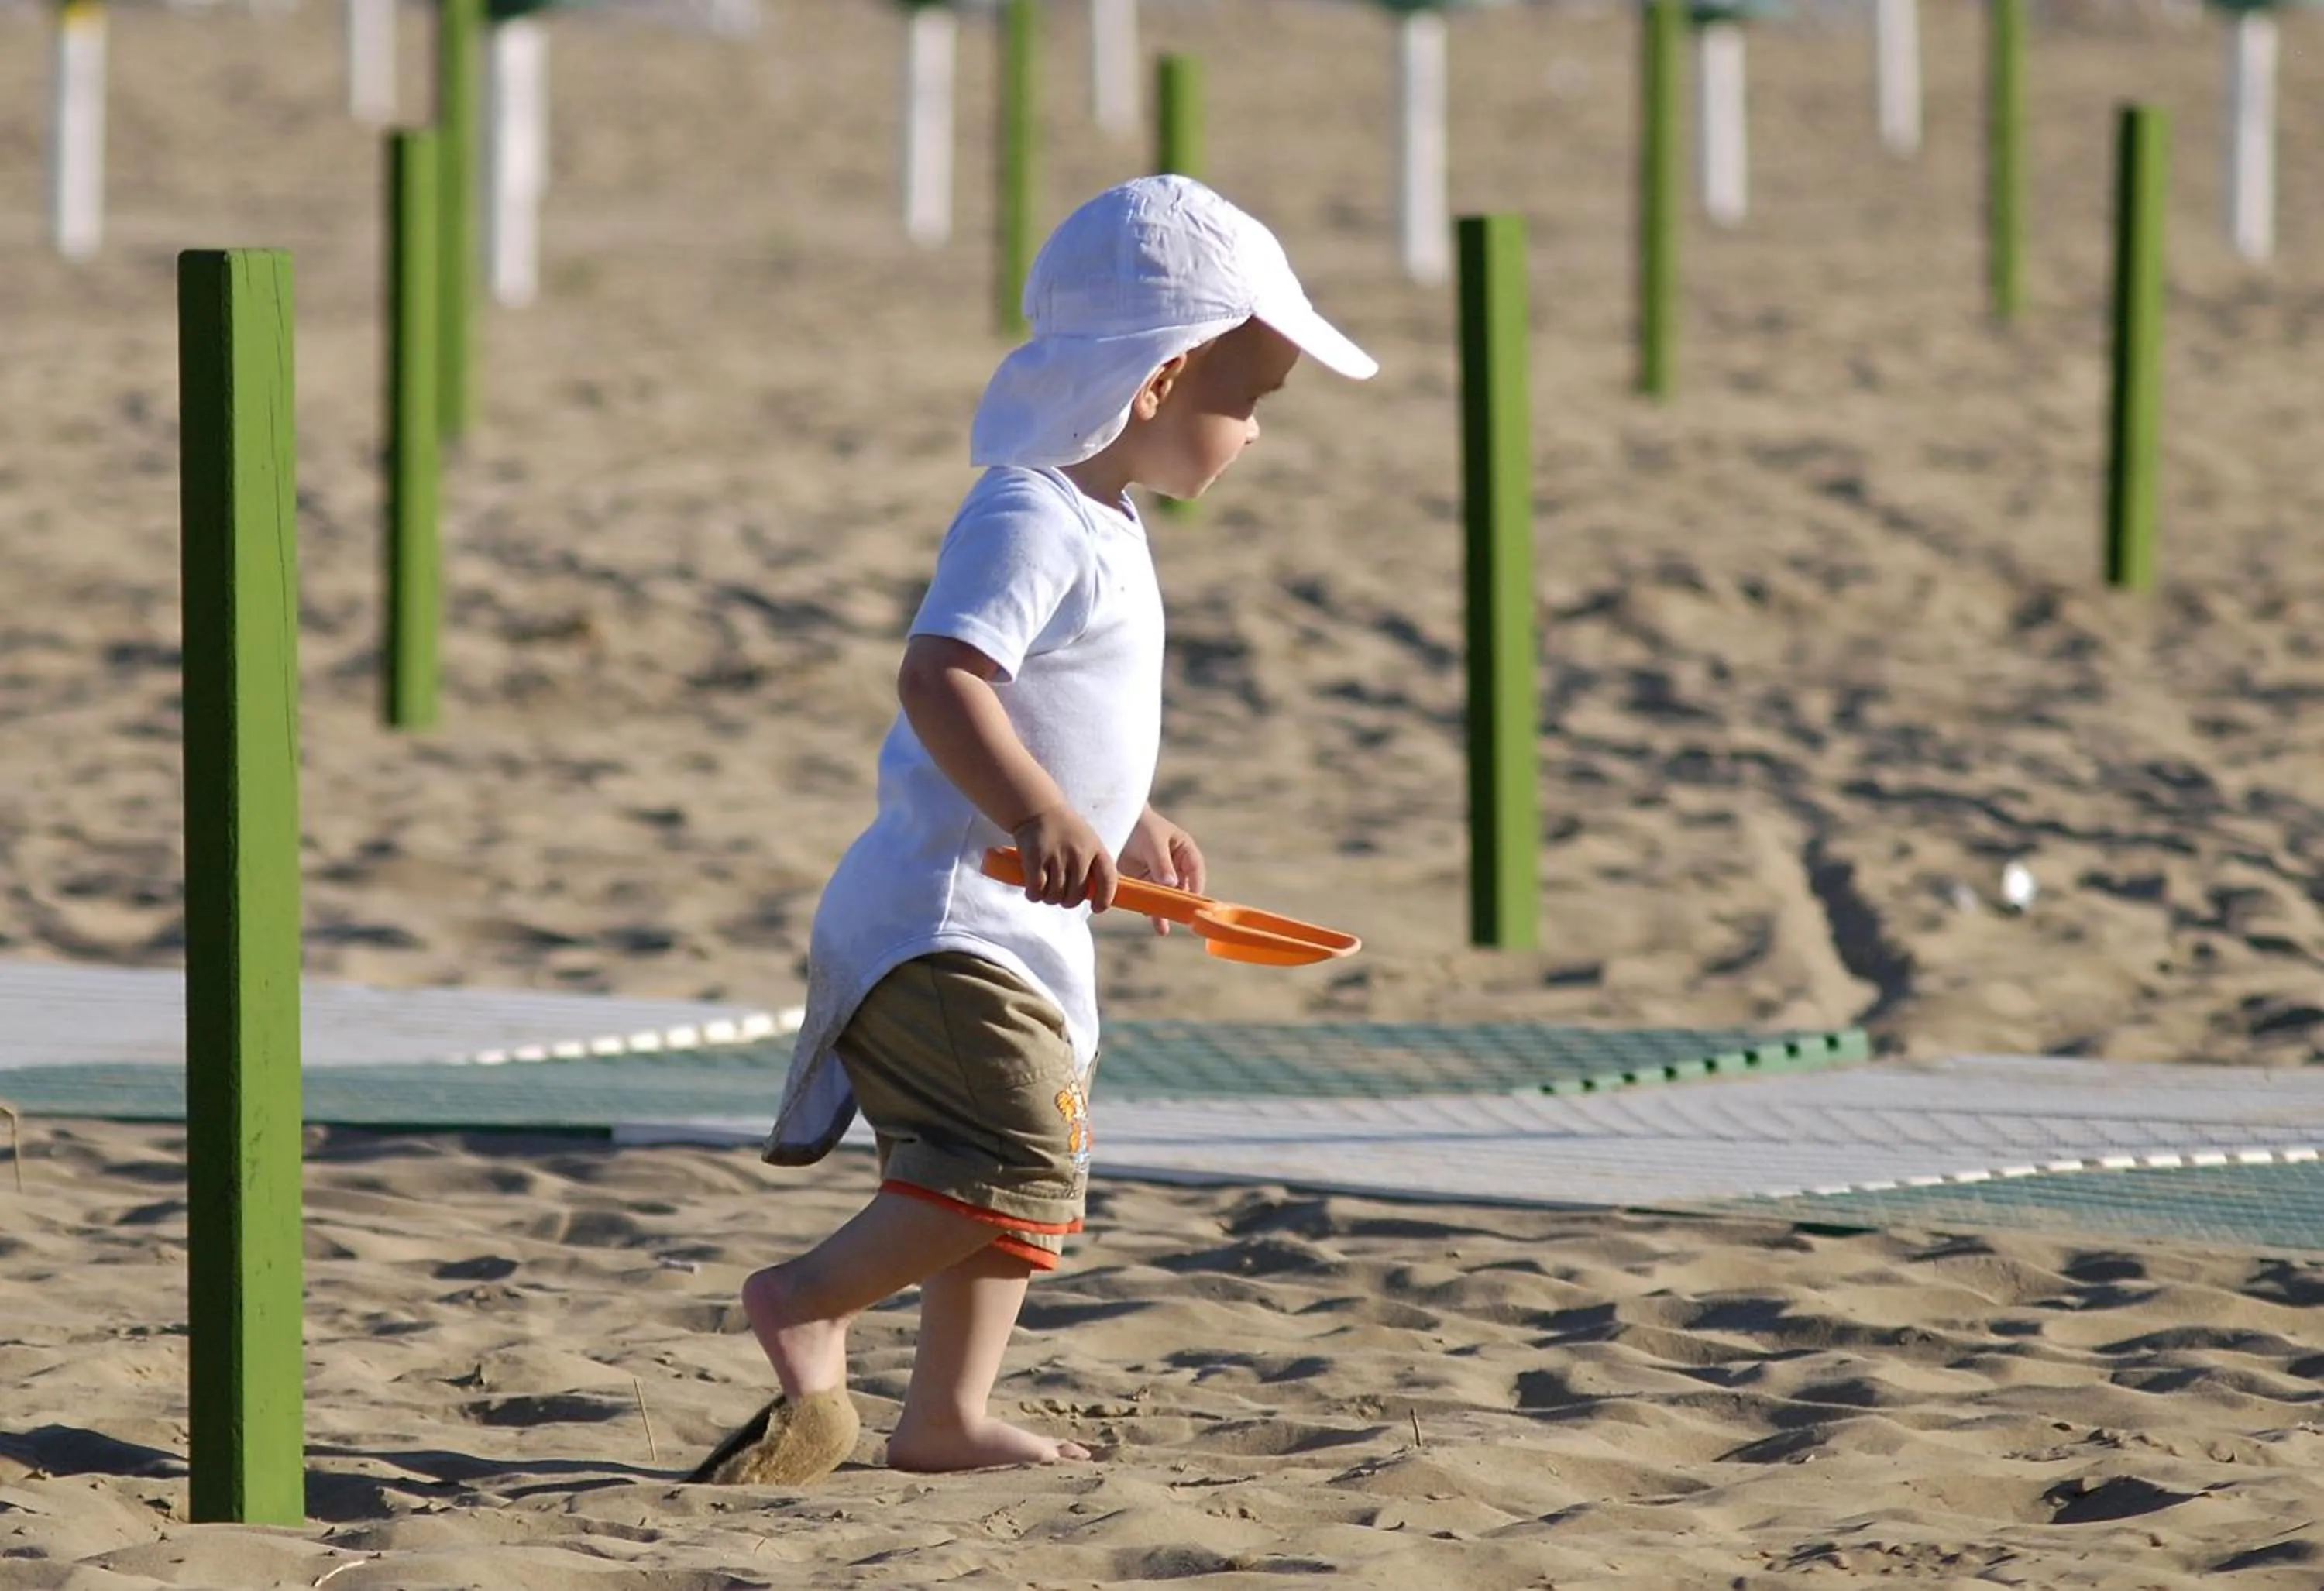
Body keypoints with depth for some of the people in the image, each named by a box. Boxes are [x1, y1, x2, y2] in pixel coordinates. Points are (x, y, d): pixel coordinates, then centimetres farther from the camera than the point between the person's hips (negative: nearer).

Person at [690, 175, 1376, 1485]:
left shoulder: (1097, 525, 15)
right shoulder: (1030, 524, -18)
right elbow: (939, 677, -32)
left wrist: (1130, 823, 35)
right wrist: (1037, 813, -43)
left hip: (1022, 926, 11)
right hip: (946, 924, -11)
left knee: (1028, 1183, 16)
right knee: (1017, 1162, -20)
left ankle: (948, 1416, 23)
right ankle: (808, 1303, -7)